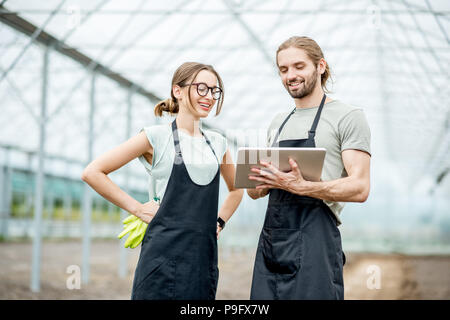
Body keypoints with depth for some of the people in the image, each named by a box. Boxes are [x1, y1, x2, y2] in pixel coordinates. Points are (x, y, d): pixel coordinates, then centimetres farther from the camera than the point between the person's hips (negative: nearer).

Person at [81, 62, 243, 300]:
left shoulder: (217, 143, 14)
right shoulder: (157, 137, -2)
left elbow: (236, 189, 32)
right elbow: (92, 173, -4)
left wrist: (220, 221, 15)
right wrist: (136, 209, -4)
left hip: (204, 255, 5)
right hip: (164, 252, -5)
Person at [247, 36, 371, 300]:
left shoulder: (348, 117, -1)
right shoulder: (279, 122, 21)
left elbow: (359, 188, -11)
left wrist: (300, 187, -24)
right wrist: (255, 181, -1)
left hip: (314, 243, -6)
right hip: (271, 240, 6)